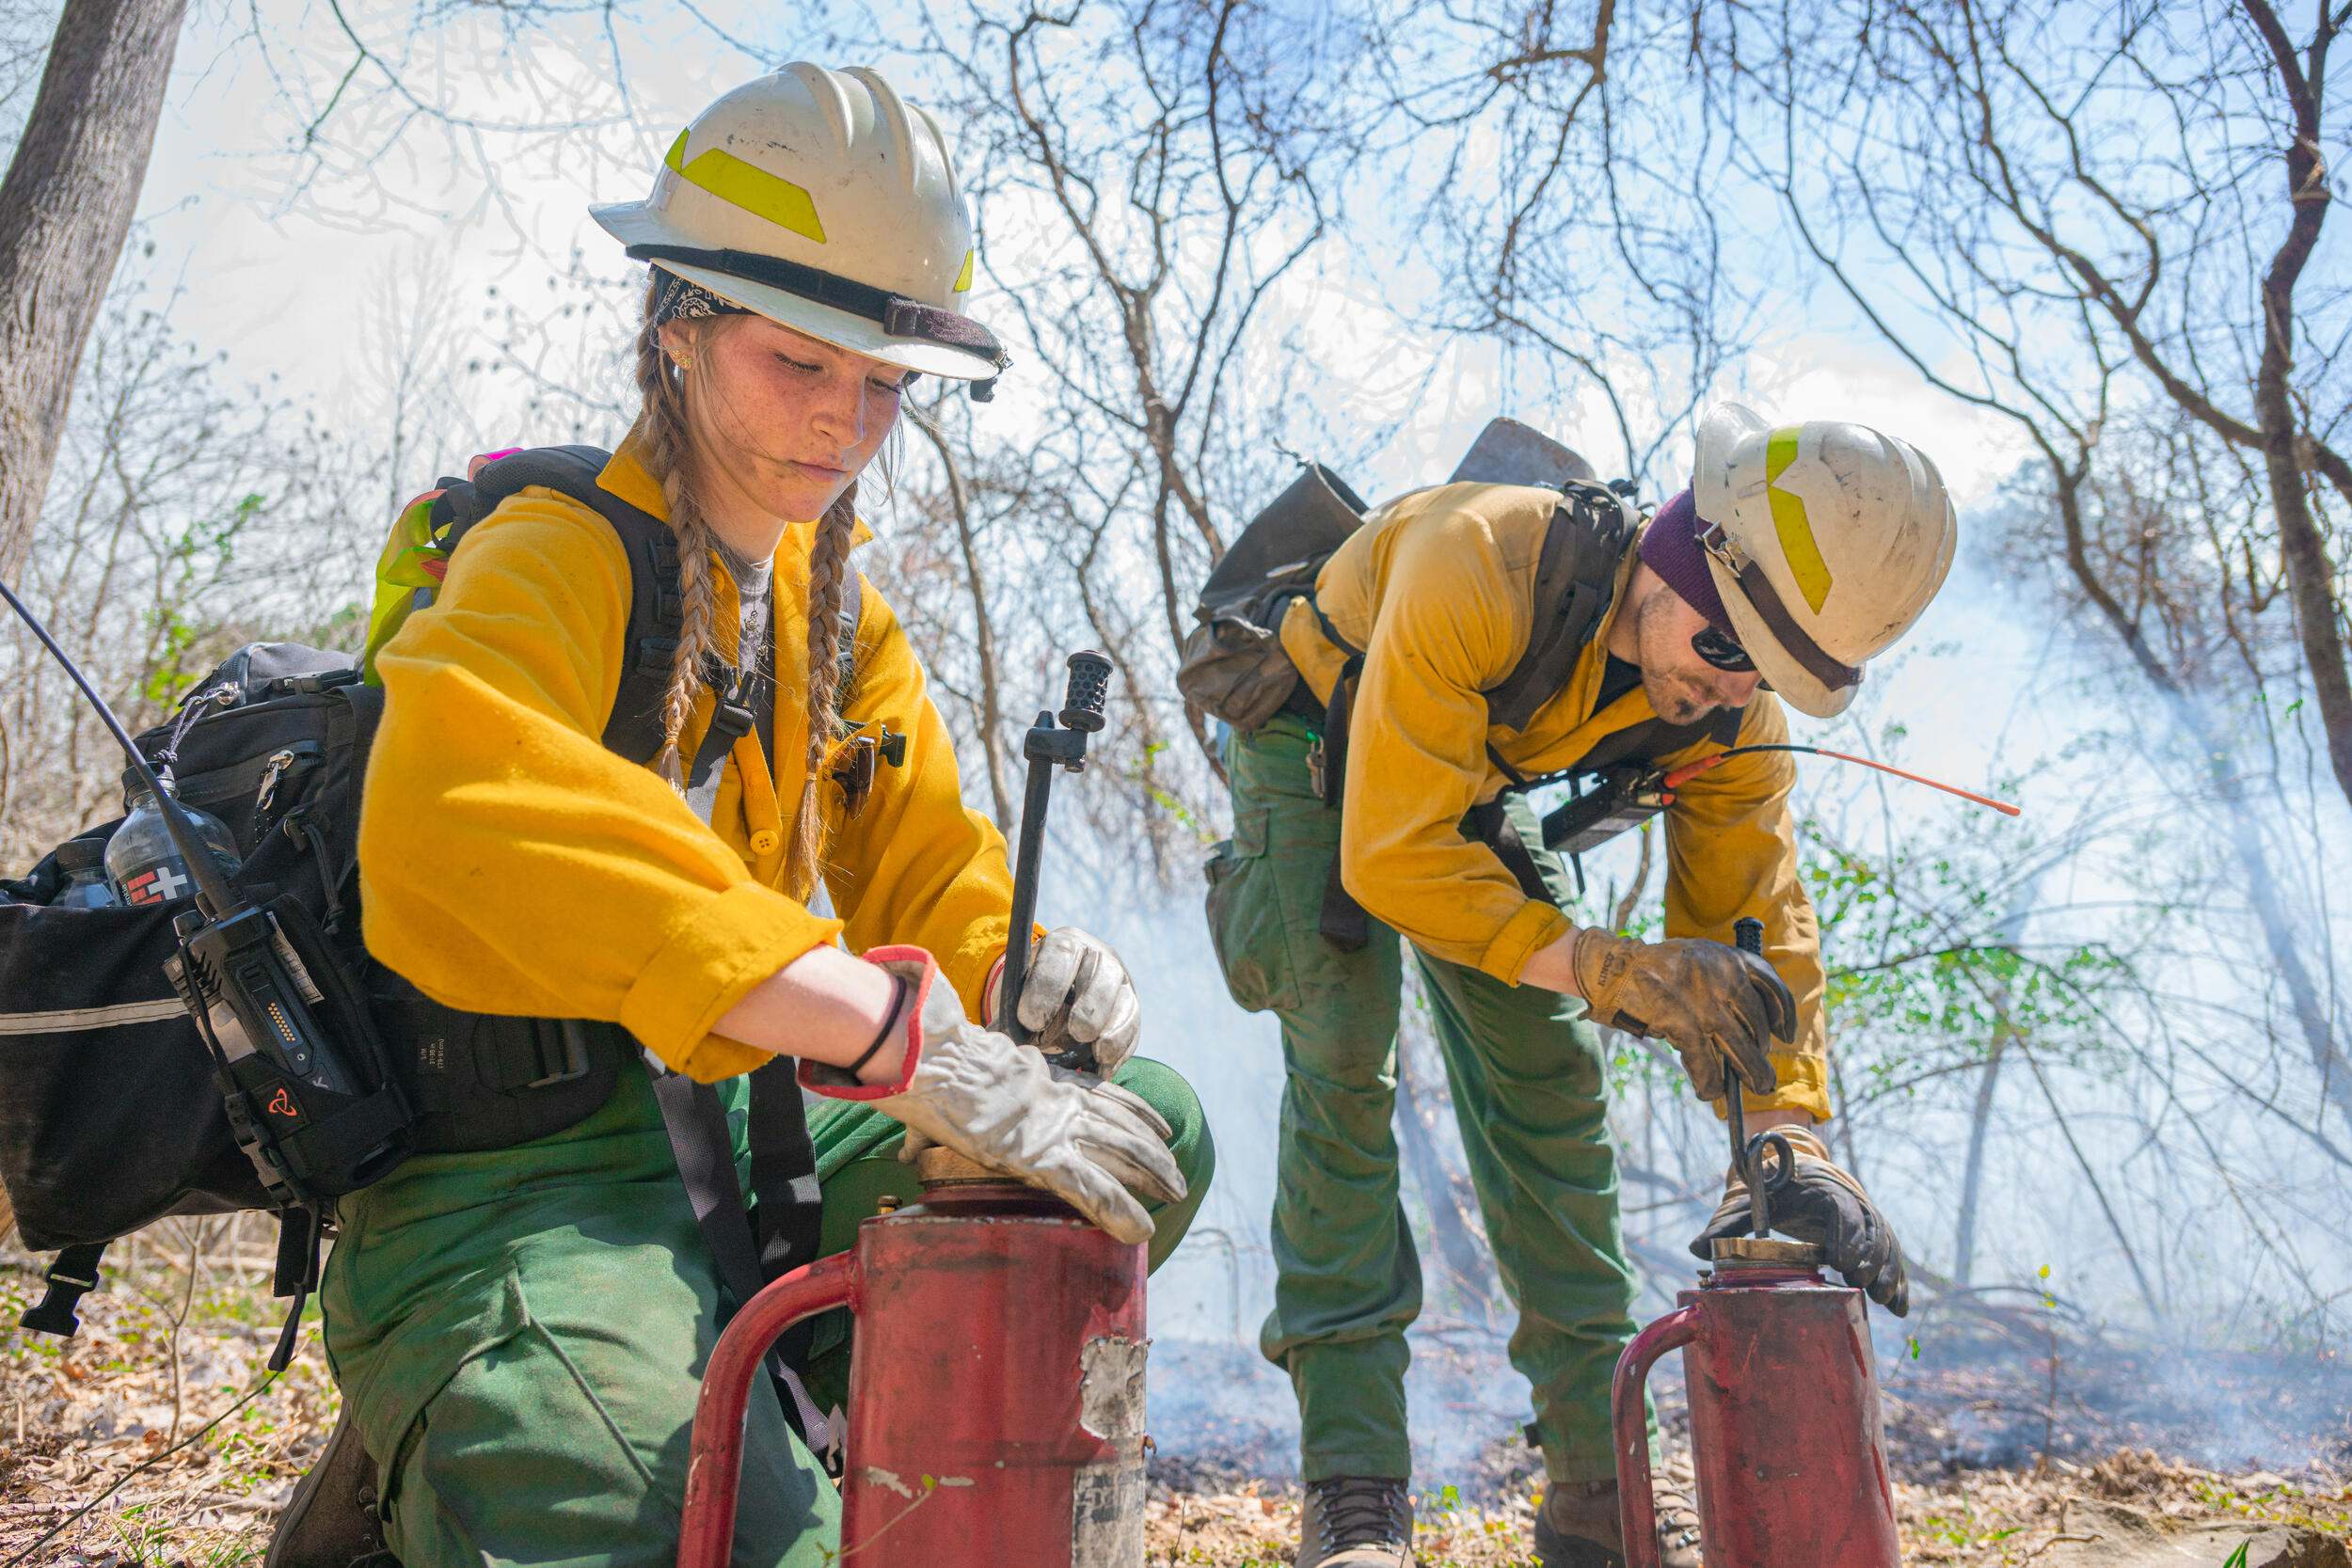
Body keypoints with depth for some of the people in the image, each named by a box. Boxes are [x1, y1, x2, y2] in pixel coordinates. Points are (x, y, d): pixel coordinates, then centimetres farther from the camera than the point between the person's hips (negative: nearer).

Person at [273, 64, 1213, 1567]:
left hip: (740, 1140, 8)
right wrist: (895, 1025, -43)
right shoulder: (560, 555, -15)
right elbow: (458, 812, -38)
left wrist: (1021, 968, -17)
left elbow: (928, 874, 9)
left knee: (1149, 1127, 3)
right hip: (508, 1187, -8)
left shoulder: (842, 612, 11)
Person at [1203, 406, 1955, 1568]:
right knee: (1345, 1055, -20)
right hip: (1320, 751, -5)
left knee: (1553, 1079, -1)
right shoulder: (1482, 565, -43)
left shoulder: (1733, 703, -23)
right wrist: (1608, 968, -47)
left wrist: (1788, 1132, -29)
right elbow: (1391, 854, -43)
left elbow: (1751, 915, -17)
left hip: (1474, 784, 6)